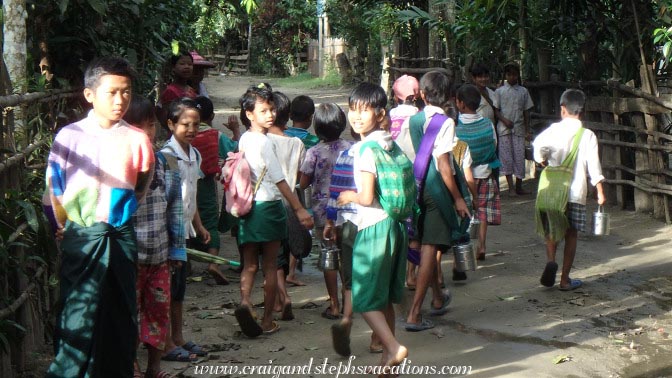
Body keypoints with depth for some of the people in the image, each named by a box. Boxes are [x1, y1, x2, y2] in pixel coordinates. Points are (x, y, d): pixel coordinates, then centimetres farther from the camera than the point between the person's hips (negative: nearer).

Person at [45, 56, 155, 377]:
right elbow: (53, 187, 3)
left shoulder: (137, 140, 1)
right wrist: (64, 226, 5)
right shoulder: (70, 136, -4)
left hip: (121, 234, 2)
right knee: (78, 312, -5)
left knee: (121, 314, 9)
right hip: (81, 236, -2)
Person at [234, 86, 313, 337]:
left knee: (250, 264, 10)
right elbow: (279, 179, -17)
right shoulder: (263, 142, -15)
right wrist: (299, 209, -14)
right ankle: (267, 321, 11)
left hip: (247, 207, 6)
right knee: (270, 266, 5)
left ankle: (245, 301, -16)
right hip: (268, 206, -6)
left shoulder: (244, 140, 8)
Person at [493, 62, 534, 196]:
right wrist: (504, 120, -15)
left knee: (519, 156, 0)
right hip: (504, 128, -1)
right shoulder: (499, 91, 4)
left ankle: (519, 187, 8)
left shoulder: (523, 91, 10)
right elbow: (496, 110, 2)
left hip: (519, 128, 2)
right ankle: (511, 188, -1)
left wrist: (527, 130, 5)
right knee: (506, 156, -4)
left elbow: (526, 111, 10)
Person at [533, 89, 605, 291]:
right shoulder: (588, 136, -3)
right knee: (571, 235, 9)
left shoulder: (554, 130, -2)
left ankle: (551, 260, -14)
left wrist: (543, 161, -1)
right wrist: (600, 192, -4)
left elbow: (538, 144, -21)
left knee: (552, 229, 14)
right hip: (576, 192, 0)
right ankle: (565, 279, 12)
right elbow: (594, 165, -8)